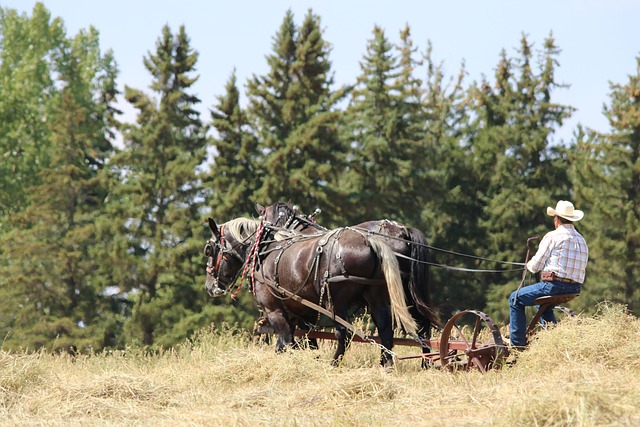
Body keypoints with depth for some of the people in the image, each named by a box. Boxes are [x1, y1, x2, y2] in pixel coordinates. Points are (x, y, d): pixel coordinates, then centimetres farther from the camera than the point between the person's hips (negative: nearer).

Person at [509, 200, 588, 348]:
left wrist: (529, 265, 19)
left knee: (516, 299, 8)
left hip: (554, 285, -8)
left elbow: (535, 266, -7)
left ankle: (517, 344, 4)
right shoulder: (581, 240, 14)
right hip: (575, 289, 8)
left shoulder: (552, 236, -7)